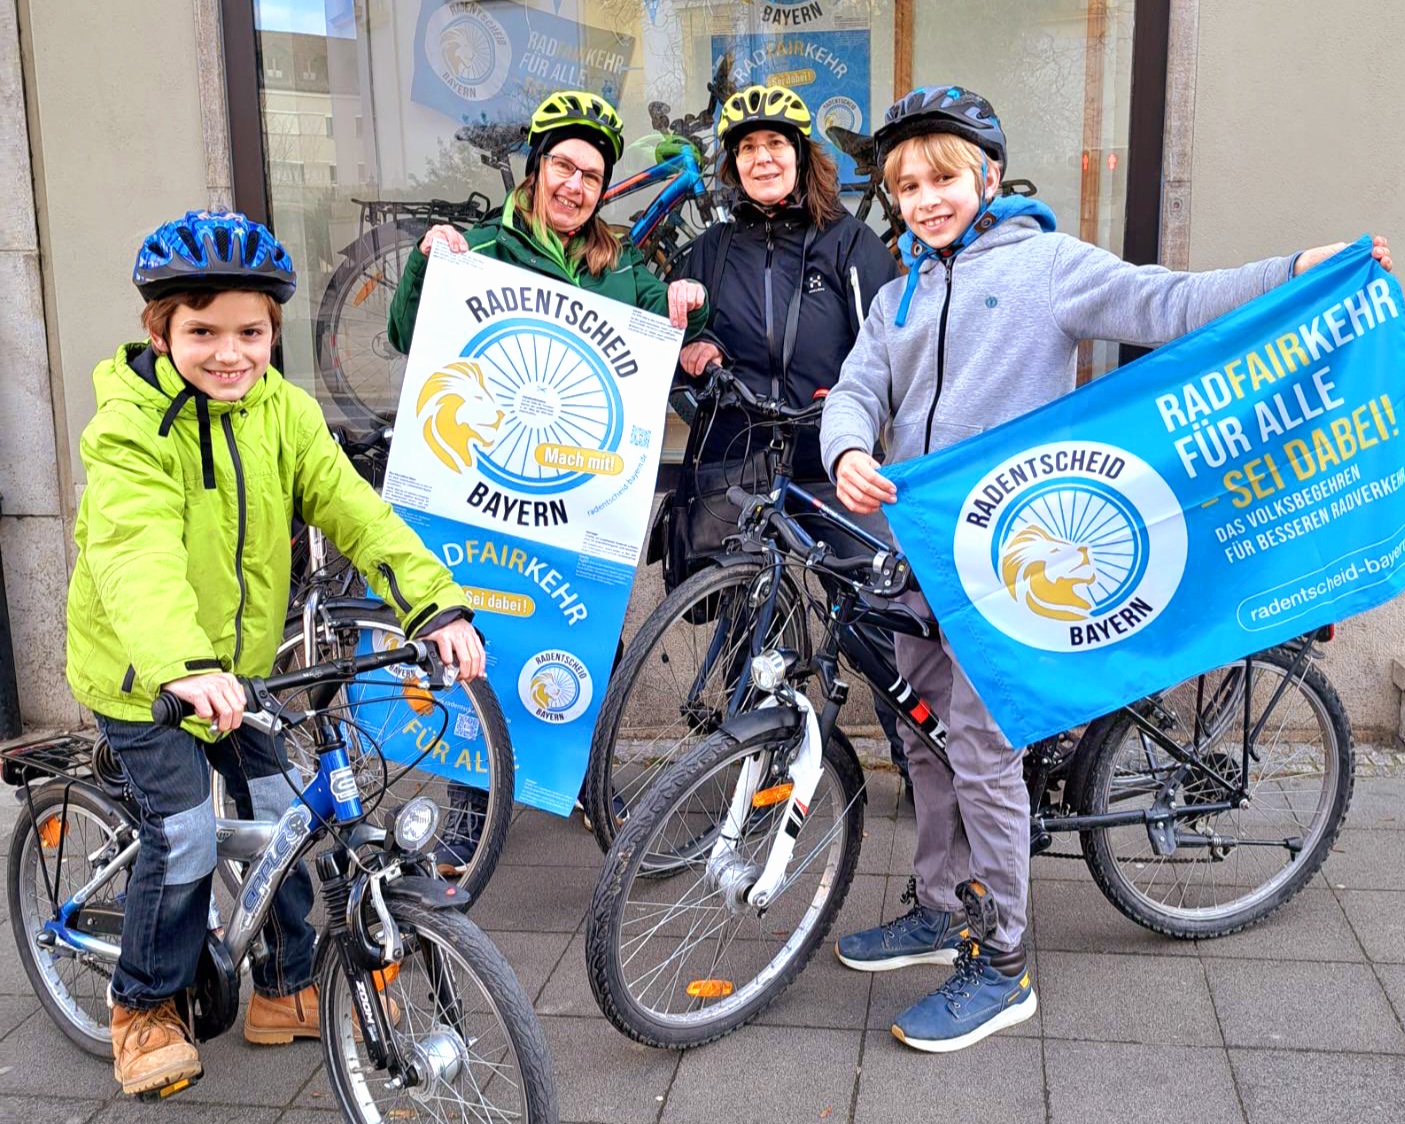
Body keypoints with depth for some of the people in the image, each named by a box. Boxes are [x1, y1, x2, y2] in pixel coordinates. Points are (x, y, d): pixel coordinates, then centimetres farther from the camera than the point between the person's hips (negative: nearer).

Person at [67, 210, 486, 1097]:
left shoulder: (282, 411, -6)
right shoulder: (132, 424, -21)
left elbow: (354, 509, -14)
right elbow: (136, 552, -37)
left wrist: (437, 603, -28)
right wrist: (183, 667, -54)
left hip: (243, 665, 5)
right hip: (145, 675, -4)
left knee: (283, 819, 5)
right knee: (185, 839, -8)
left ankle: (286, 989, 26)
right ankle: (145, 1007, 19)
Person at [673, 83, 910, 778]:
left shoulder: (852, 245, 7)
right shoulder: (712, 251, 16)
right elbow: (678, 339, 23)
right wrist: (692, 350, 0)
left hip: (833, 466, -3)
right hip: (731, 466, 3)